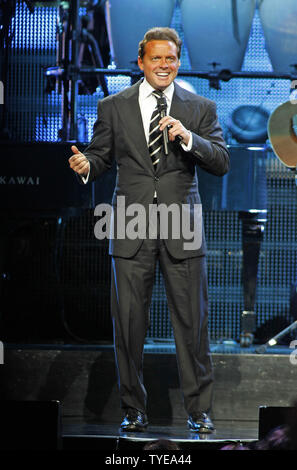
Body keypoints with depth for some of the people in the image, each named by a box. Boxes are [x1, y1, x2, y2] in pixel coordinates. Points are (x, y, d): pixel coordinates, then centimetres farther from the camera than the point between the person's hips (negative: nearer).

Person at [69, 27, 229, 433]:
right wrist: (86, 165, -13)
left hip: (182, 228, 0)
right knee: (128, 322, 2)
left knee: (192, 322, 1)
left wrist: (187, 137, -18)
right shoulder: (113, 107, 8)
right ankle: (133, 410, 13)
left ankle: (198, 411, 11)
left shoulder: (200, 108, 7)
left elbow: (221, 163, -1)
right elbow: (101, 157, 10)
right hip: (131, 228, 0)